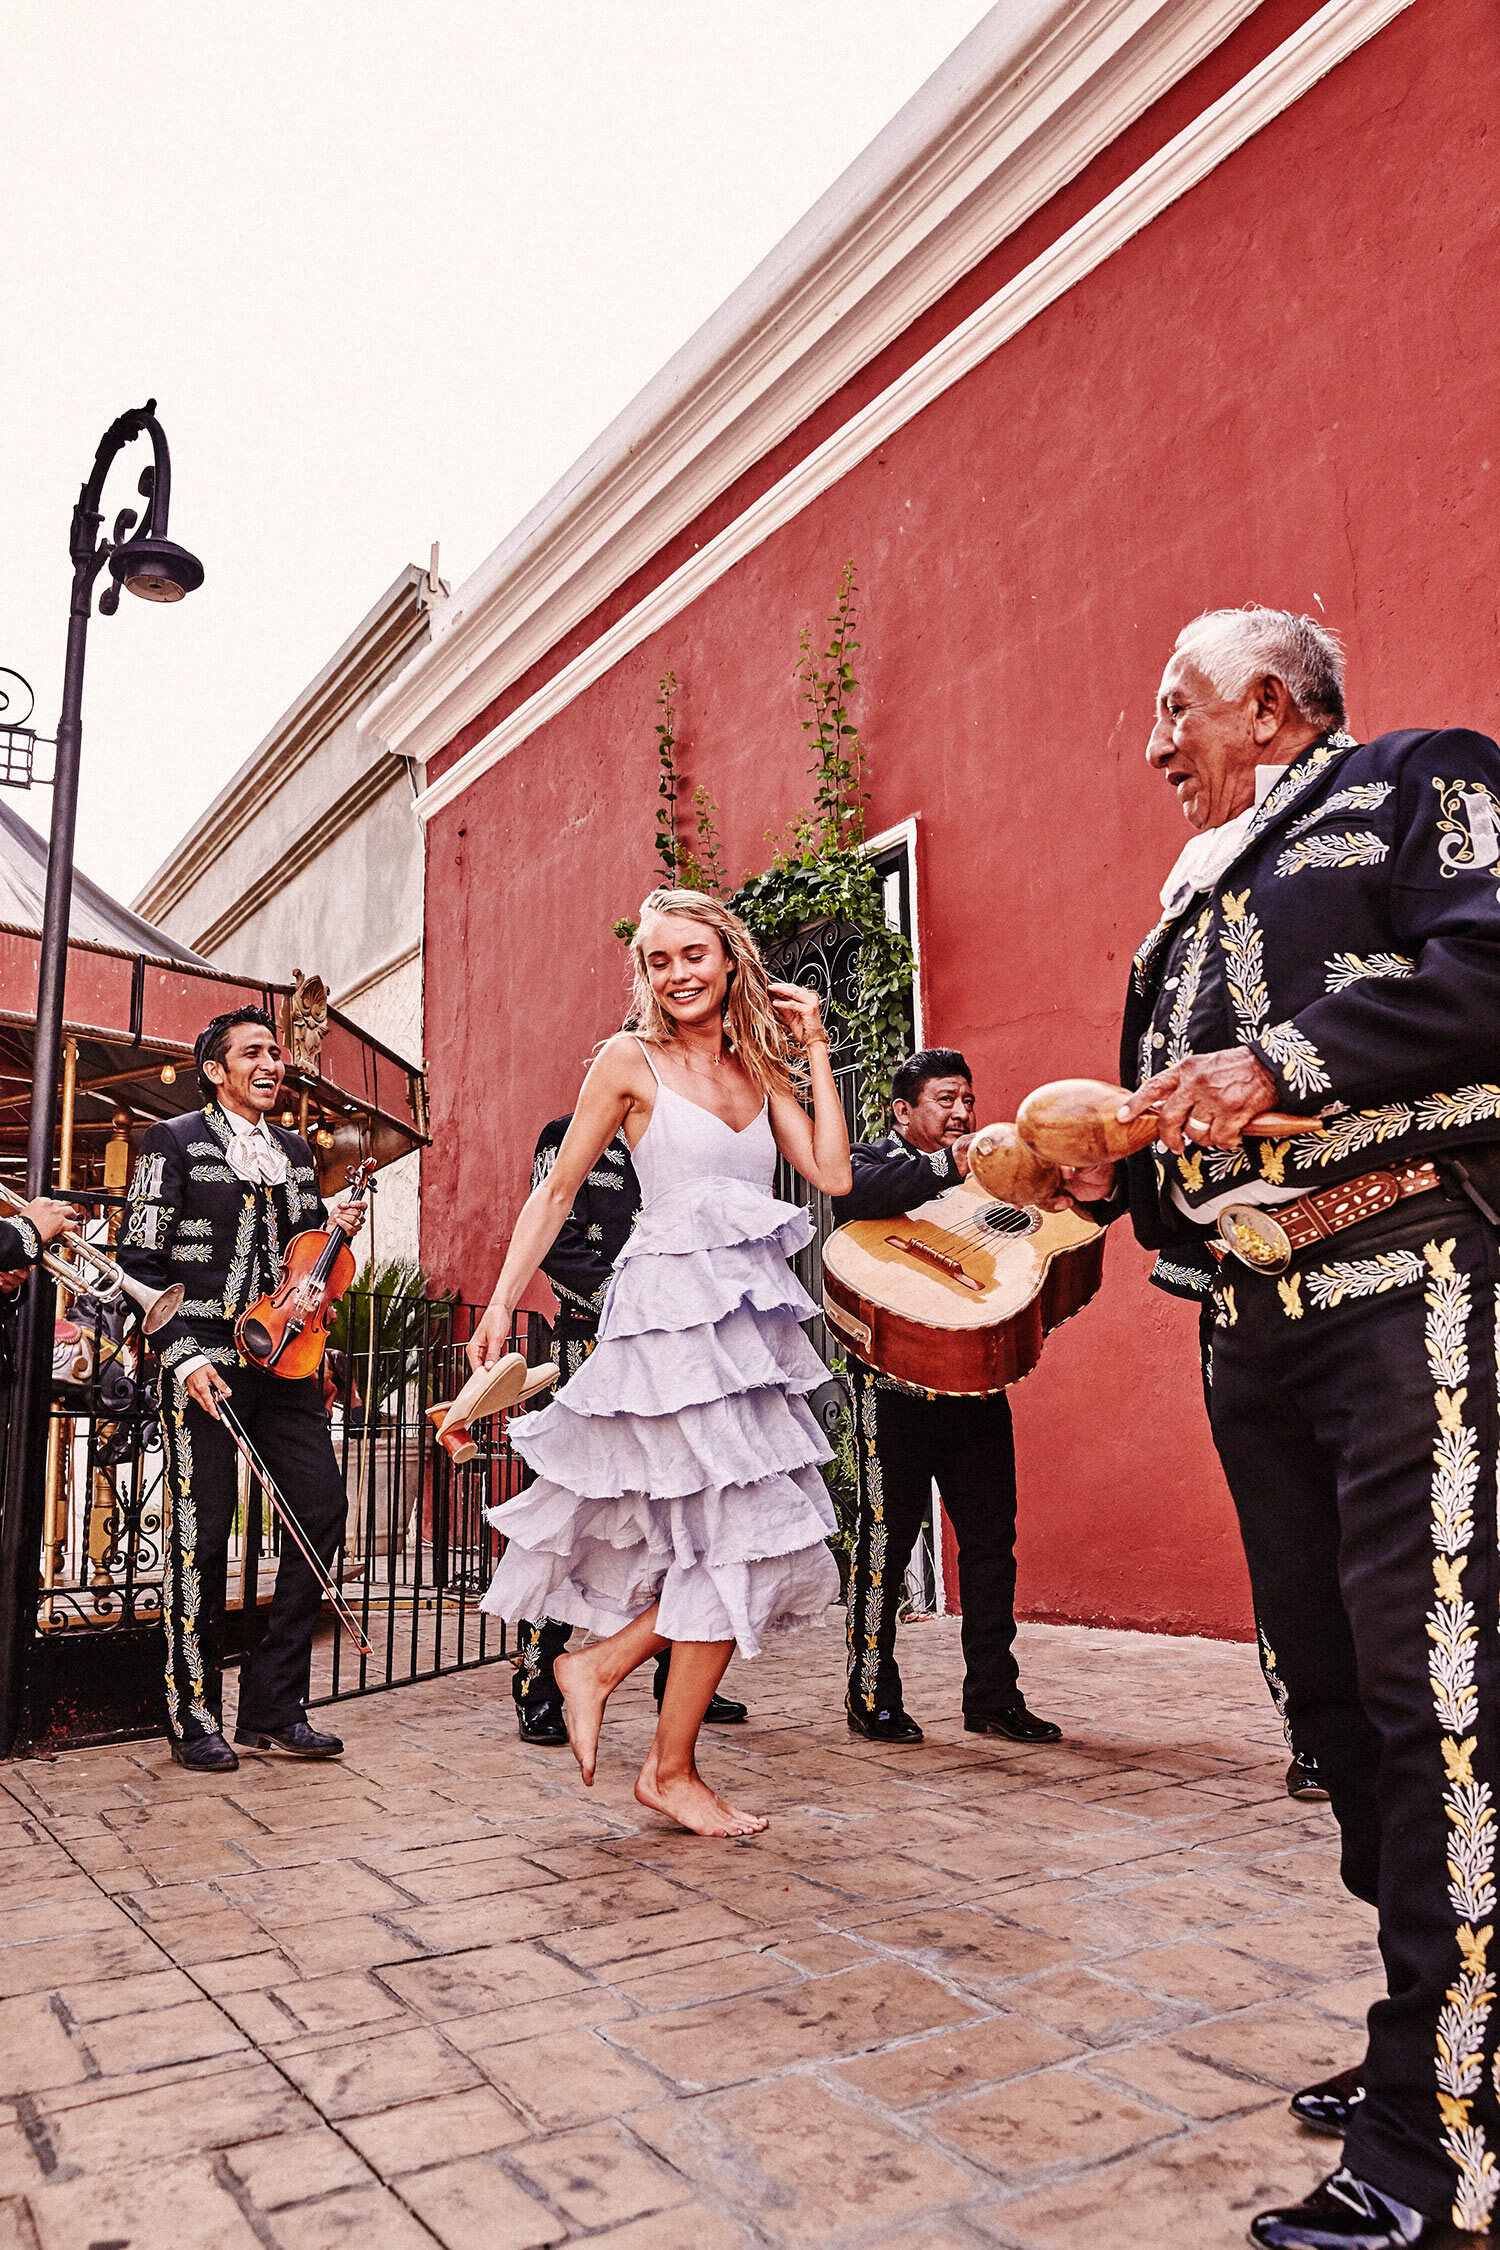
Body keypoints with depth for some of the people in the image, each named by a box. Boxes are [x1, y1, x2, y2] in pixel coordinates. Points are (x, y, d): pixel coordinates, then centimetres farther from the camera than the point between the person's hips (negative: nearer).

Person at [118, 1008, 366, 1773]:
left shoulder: (295, 1151, 19)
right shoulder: (174, 1143, 3)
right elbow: (139, 1262, -2)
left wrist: (333, 1229, 5)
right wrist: (183, 1353, -12)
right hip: (204, 1360, -5)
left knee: (323, 1507, -3)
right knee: (202, 1533, -2)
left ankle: (273, 1707, 9)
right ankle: (195, 1719, 14)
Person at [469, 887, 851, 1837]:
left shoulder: (762, 1069, 13)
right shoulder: (630, 1060, -1)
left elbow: (834, 1174, 0)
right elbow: (557, 1190, 1)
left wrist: (815, 1052, 3)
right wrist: (502, 1304, -5)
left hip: (750, 1315, 6)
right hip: (673, 1305, -6)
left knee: (745, 1540, 6)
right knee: (735, 1536, -5)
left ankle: (598, 1664, 21)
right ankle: (673, 1771, 11)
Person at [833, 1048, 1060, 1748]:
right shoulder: (873, 1159, 3)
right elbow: (857, 1194, -22)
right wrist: (947, 1166, -31)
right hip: (895, 1380, -5)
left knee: (992, 1537, 7)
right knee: (886, 1533, 1)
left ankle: (993, 1696, 18)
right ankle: (871, 1695, 14)